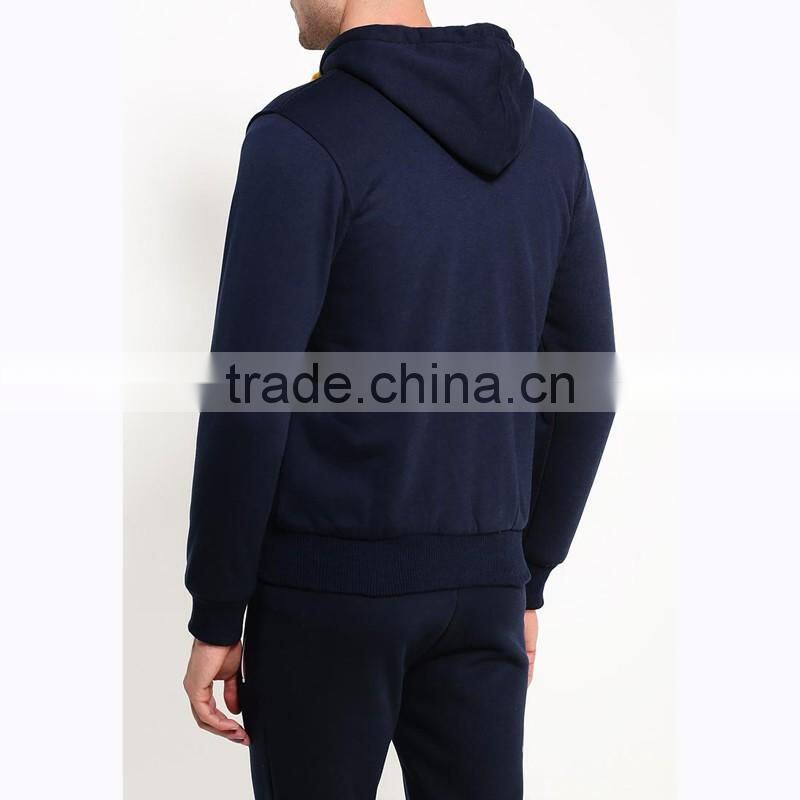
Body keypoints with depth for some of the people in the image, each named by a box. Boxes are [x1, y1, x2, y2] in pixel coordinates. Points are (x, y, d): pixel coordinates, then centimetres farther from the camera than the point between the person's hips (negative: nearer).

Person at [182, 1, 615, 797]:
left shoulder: (300, 140, -14)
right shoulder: (544, 141, 6)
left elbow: (248, 408, -16)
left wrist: (213, 619, -5)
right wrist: (522, 583, 18)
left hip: (326, 584, -5)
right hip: (467, 586, 5)